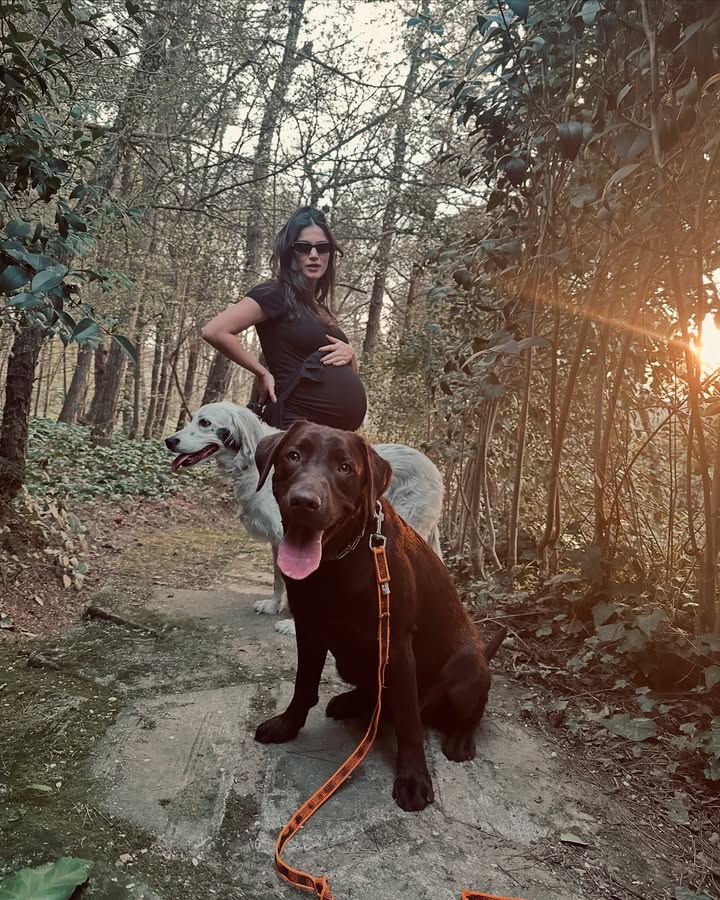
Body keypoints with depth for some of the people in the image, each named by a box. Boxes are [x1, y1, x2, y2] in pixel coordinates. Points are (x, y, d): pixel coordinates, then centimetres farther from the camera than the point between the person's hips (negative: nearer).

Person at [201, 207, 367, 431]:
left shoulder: (319, 307, 19)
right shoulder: (275, 294, -4)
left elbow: (349, 372, 25)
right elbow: (215, 331, -17)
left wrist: (349, 353, 2)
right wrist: (263, 373, -10)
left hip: (338, 428, 8)